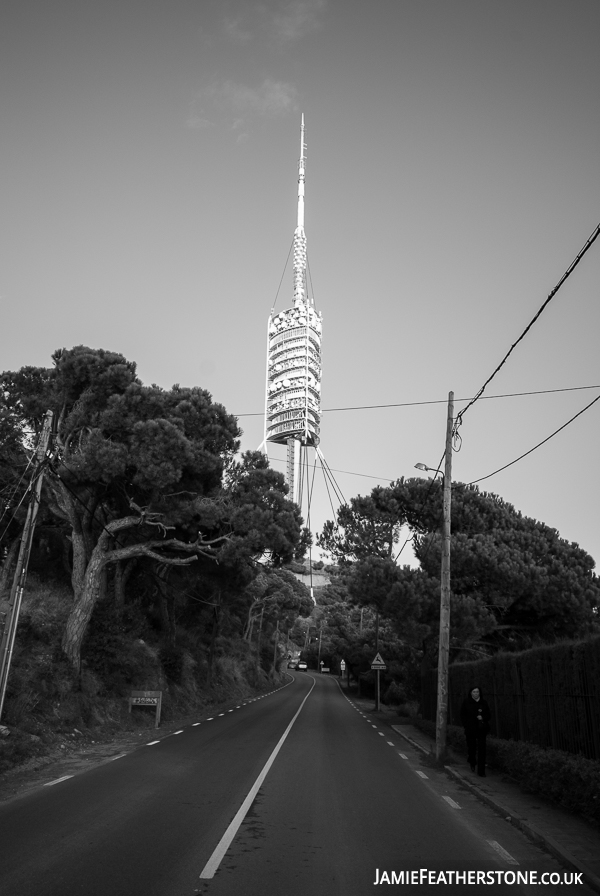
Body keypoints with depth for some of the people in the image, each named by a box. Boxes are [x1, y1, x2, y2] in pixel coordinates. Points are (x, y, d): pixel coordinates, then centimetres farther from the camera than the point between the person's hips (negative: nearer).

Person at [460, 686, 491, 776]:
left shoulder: (483, 703, 5)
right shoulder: (466, 702, -1)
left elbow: (489, 715, 10)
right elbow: (462, 715, 2)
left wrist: (483, 717, -10)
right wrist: (466, 725, -8)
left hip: (481, 729, 1)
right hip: (470, 729, -1)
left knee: (481, 750, -4)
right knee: (471, 748, 6)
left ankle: (481, 771, 2)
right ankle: (472, 763, 37)